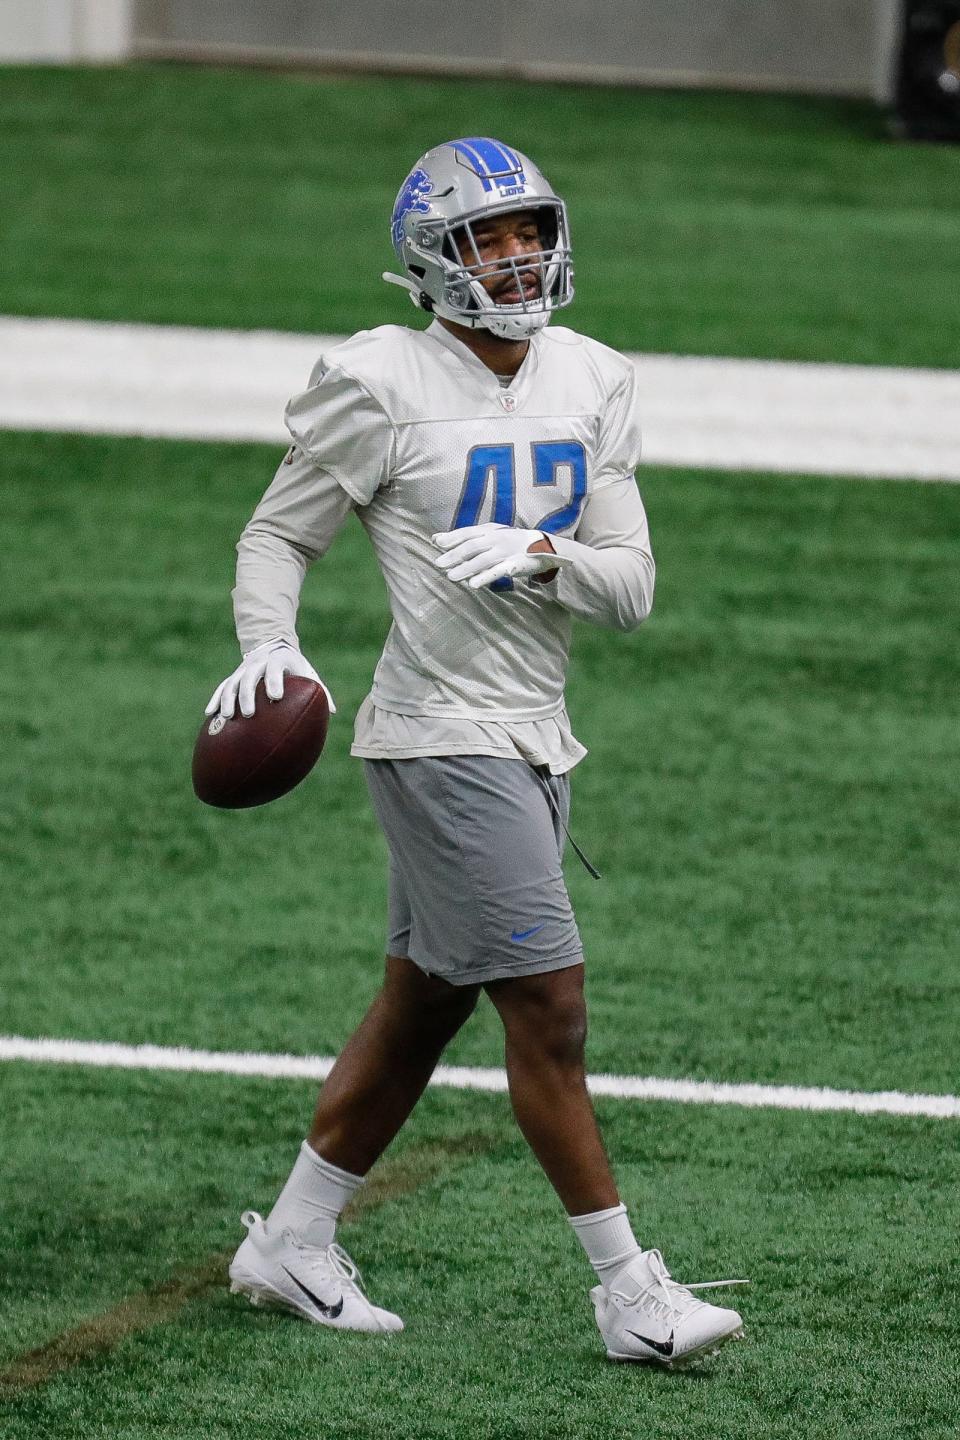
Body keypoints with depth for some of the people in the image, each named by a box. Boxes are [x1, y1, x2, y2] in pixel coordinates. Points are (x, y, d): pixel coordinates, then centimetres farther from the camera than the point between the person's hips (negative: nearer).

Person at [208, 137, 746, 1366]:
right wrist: (269, 644, -18)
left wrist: (541, 557, -17)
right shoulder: (380, 386, -10)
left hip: (529, 742, 7)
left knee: (420, 1009, 15)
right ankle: (627, 1292, -3)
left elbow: (631, 589, 3)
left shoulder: (590, 387, 6)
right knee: (548, 1010, -8)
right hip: (440, 743, -7)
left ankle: (289, 1243, 28)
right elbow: (278, 533, 0)